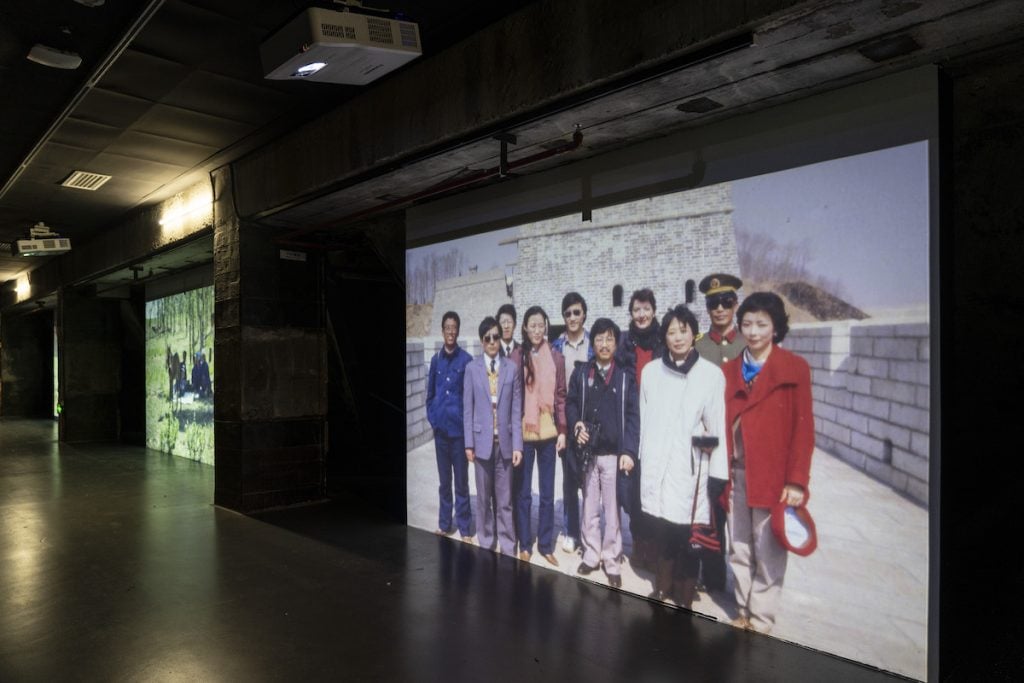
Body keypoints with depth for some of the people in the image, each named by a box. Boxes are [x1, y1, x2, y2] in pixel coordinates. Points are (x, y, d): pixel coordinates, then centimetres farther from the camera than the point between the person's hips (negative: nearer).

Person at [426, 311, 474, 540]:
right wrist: (432, 417, 3)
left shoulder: (466, 360, -7)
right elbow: (430, 394, 13)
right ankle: (444, 523, 26)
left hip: (459, 428, -3)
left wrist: (467, 421, -5)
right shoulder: (436, 360, 5)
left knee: (461, 481, 4)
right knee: (444, 481, 14)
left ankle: (464, 526, 15)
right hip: (440, 428, 4)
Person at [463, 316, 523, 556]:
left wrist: (517, 445, -4)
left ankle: (508, 549, 17)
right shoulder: (472, 368, 1)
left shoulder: (511, 368, 1)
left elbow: (516, 409, 0)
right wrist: (469, 443, -2)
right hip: (482, 440, 0)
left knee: (505, 500, 7)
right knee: (484, 498, 11)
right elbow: (468, 409, 2)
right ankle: (486, 545, 25)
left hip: (504, 441, 0)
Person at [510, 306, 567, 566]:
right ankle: (524, 544, 23)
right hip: (523, 433, -1)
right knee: (523, 492, 9)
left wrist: (562, 430, 0)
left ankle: (546, 545, 23)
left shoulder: (556, 358, 1)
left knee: (547, 493, 10)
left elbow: (561, 396, 4)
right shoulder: (516, 356, -4)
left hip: (548, 433, 2)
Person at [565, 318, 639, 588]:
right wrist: (576, 425, -11)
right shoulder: (581, 372, 6)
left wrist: (629, 451, -13)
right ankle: (591, 555, 26)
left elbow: (632, 416, -4)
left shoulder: (626, 376, 0)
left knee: (612, 509, 5)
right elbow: (571, 404, 10)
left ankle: (611, 561, 17)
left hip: (614, 453, -2)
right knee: (589, 507, 12)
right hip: (588, 452, 2)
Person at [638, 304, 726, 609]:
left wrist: (711, 442, -14)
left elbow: (718, 424, -2)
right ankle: (663, 586, 32)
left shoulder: (711, 374, -5)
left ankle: (684, 598, 19)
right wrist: (643, 458, 12)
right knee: (663, 532, 13)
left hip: (691, 467, -3)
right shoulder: (651, 371, 5)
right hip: (656, 465, 3)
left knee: (686, 535, 2)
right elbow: (644, 418, 10)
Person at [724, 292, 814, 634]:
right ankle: (743, 613, 28)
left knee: (767, 552, 4)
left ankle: (761, 620, 20)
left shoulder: (794, 368, -3)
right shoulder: (730, 370, 10)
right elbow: (725, 423, 9)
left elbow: (803, 427, -6)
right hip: (736, 473, 4)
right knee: (739, 550, 13)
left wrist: (797, 480, -11)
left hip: (773, 476, -4)